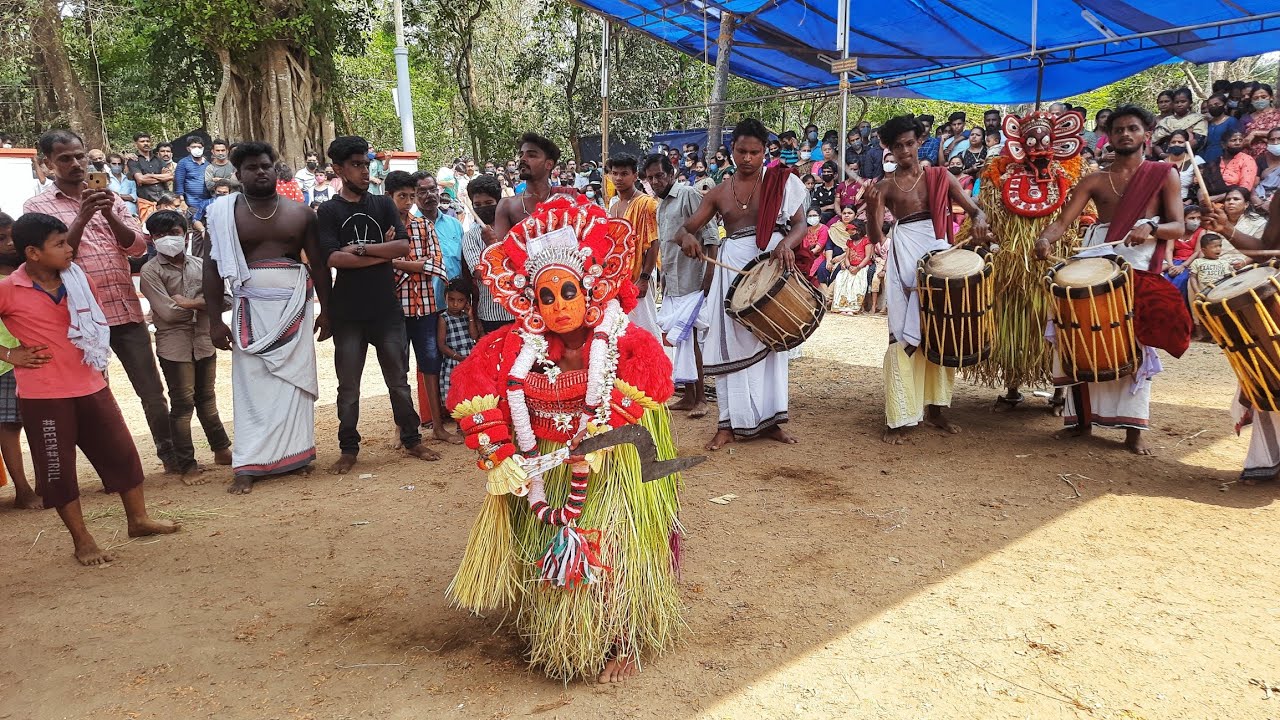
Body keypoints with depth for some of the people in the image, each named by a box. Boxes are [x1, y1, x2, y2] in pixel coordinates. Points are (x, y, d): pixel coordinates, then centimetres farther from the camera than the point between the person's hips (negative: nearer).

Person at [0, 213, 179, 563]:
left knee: (122, 452, 11)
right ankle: (82, 541, 18)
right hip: (43, 396, -5)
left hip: (90, 386, 5)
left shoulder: (78, 279, 3)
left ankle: (138, 519, 28)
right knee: (57, 468, 6)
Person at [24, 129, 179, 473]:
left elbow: (137, 246, 3)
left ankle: (169, 452, 19)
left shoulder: (110, 200, 11)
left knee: (152, 390, 7)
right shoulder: (36, 206, 2)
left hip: (126, 311, 2)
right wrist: (81, 217, -17)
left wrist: (110, 215, -12)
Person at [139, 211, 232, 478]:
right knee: (182, 404, 0)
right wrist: (201, 304, -5)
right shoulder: (150, 271, -6)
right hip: (174, 344, -4)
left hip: (204, 342, 4)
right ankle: (186, 465, 8)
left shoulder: (200, 265, 7)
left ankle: (221, 450, 28)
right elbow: (167, 312, -14)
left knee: (207, 399, 17)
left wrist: (188, 302, -15)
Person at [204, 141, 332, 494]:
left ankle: (294, 453, 14)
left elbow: (319, 264, 8)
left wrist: (325, 311, 5)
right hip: (251, 307, -1)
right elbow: (213, 267, 1)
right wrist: (214, 320, -4)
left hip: (294, 307, 2)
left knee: (294, 380, 4)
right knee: (253, 384, -2)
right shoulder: (225, 214, 1)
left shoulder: (300, 213, 6)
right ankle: (249, 465, 1)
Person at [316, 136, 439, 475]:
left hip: (387, 309, 1)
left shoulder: (383, 204, 7)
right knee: (348, 386, 8)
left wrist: (359, 248, -13)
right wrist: (382, 251, -12)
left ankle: (412, 440, 24)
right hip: (347, 313, -1)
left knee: (398, 380, 11)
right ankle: (348, 449, 20)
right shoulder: (328, 212, 1)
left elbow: (404, 247, -7)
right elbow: (333, 258, -14)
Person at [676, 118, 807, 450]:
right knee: (731, 342, 0)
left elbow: (800, 224, -2)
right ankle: (731, 422, 6)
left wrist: (786, 243, -25)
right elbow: (685, 229, 6)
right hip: (733, 268, 2)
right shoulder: (719, 192, 8)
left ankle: (768, 418, 14)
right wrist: (687, 239, -19)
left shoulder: (781, 183, 2)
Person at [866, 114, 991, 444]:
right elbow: (876, 237, -6)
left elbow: (974, 209, 4)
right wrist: (871, 209, -25)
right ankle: (898, 419, -5)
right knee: (904, 337, -7)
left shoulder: (940, 177, 9)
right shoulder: (885, 186, 3)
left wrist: (979, 220, -19)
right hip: (904, 259, -2)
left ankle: (934, 407, 20)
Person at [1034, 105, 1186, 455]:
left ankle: (1133, 427, -2)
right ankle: (1083, 414, 8)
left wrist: (1151, 228, -21)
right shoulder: (1094, 181, 12)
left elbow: (1178, 227, 1)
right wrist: (1045, 239, -22)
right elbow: (1063, 221, 0)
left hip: (1138, 263, -2)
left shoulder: (1164, 175, 9)